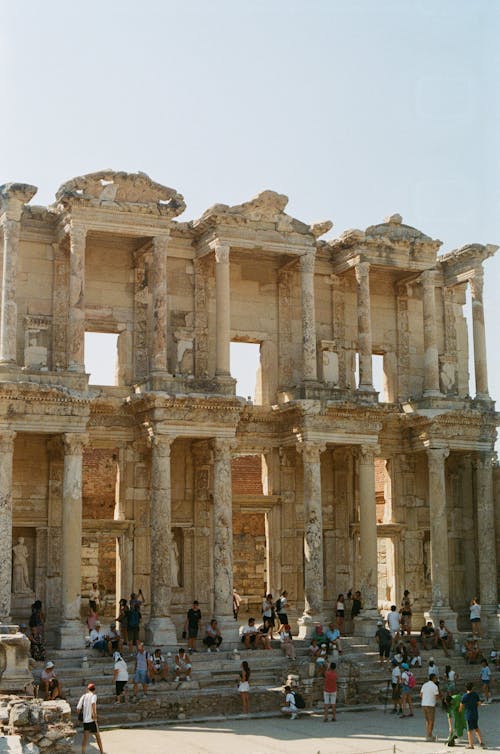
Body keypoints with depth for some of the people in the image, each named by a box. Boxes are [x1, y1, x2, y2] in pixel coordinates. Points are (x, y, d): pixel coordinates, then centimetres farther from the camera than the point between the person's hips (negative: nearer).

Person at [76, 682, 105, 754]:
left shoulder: (83, 696, 9)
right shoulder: (94, 695, -3)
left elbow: (78, 708, 3)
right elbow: (93, 703, -25)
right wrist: (95, 713, -21)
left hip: (85, 720, 4)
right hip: (92, 720, -4)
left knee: (85, 739, 5)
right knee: (98, 736, 12)